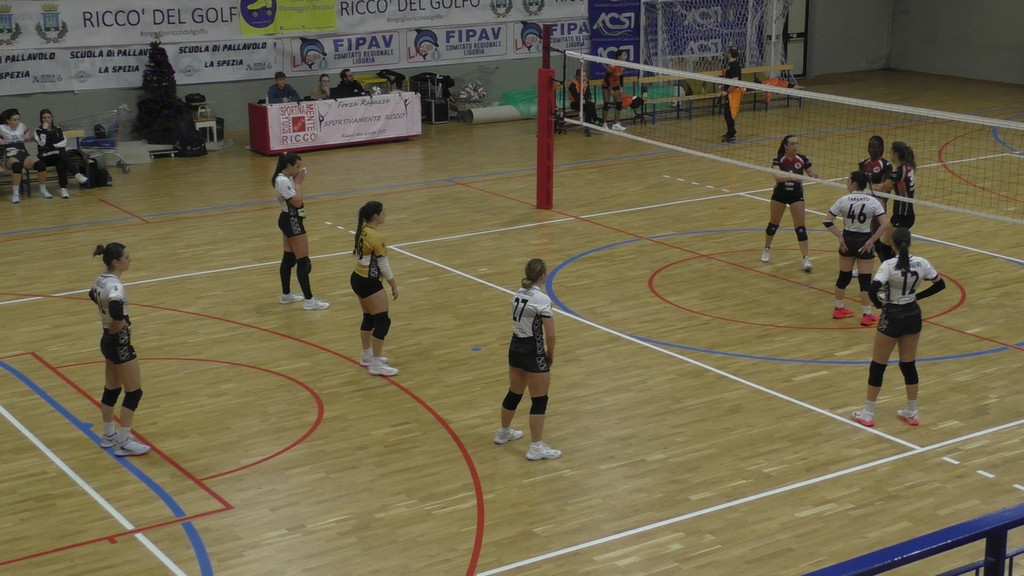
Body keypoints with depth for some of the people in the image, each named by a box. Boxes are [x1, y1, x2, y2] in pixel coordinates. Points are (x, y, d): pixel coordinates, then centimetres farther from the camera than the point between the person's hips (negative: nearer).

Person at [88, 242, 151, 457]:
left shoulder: (102, 279, 3)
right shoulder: (114, 285, -26)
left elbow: (93, 295, 26)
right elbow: (115, 306, -46)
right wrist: (120, 322, -25)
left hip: (108, 340, 9)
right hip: (119, 343, -9)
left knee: (111, 388, 20)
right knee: (134, 391, 1)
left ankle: (109, 435, 33)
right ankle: (123, 443, 7)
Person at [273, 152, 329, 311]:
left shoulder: (285, 178, 7)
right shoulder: (283, 181, -23)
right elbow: (297, 202, -24)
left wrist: (297, 180, 7)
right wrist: (298, 182, -18)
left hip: (288, 220, 11)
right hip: (292, 221, -11)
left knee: (288, 257, 18)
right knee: (303, 261, -7)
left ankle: (286, 294, 28)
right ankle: (309, 300, -4)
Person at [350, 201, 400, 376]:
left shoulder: (361, 230, 4)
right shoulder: (376, 236, -22)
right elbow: (383, 264, -17)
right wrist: (394, 285, -6)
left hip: (358, 279, 9)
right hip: (369, 283, -9)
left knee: (369, 318, 21)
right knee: (382, 321, -4)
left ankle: (367, 356, 34)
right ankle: (376, 365, -2)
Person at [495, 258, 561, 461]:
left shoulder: (518, 294, 4)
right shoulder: (542, 300, -20)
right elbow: (550, 334, -19)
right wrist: (550, 353, -1)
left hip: (515, 348, 8)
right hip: (533, 353, -8)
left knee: (514, 394, 25)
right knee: (539, 400, 3)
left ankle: (504, 432, 42)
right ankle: (536, 448, 7)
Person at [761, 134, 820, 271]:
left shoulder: (802, 159, -12)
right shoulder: (778, 159, -19)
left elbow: (811, 173, -2)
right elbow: (777, 177, -35)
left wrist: (814, 175, -26)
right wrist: (790, 177, -53)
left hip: (796, 195, 1)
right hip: (780, 194, -1)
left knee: (800, 227, -7)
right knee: (773, 224, 14)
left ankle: (806, 259, -9)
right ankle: (767, 250, 38)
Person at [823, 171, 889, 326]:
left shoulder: (844, 200, -7)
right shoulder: (873, 201, -8)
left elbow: (827, 221, -9)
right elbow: (884, 225, -15)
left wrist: (840, 237, -8)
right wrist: (871, 241, -11)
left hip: (847, 240, 2)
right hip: (864, 242, -2)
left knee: (844, 276, 17)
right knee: (865, 279, 3)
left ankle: (839, 309, 30)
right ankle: (866, 315, 6)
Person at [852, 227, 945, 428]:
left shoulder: (889, 266, -20)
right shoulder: (921, 263, -5)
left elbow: (873, 289, -31)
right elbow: (940, 284, 4)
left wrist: (879, 303, -12)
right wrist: (917, 296, 7)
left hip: (892, 318, -5)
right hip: (913, 316, 5)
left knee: (878, 365, 8)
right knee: (909, 364, 17)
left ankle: (867, 414, 15)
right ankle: (911, 413, 24)